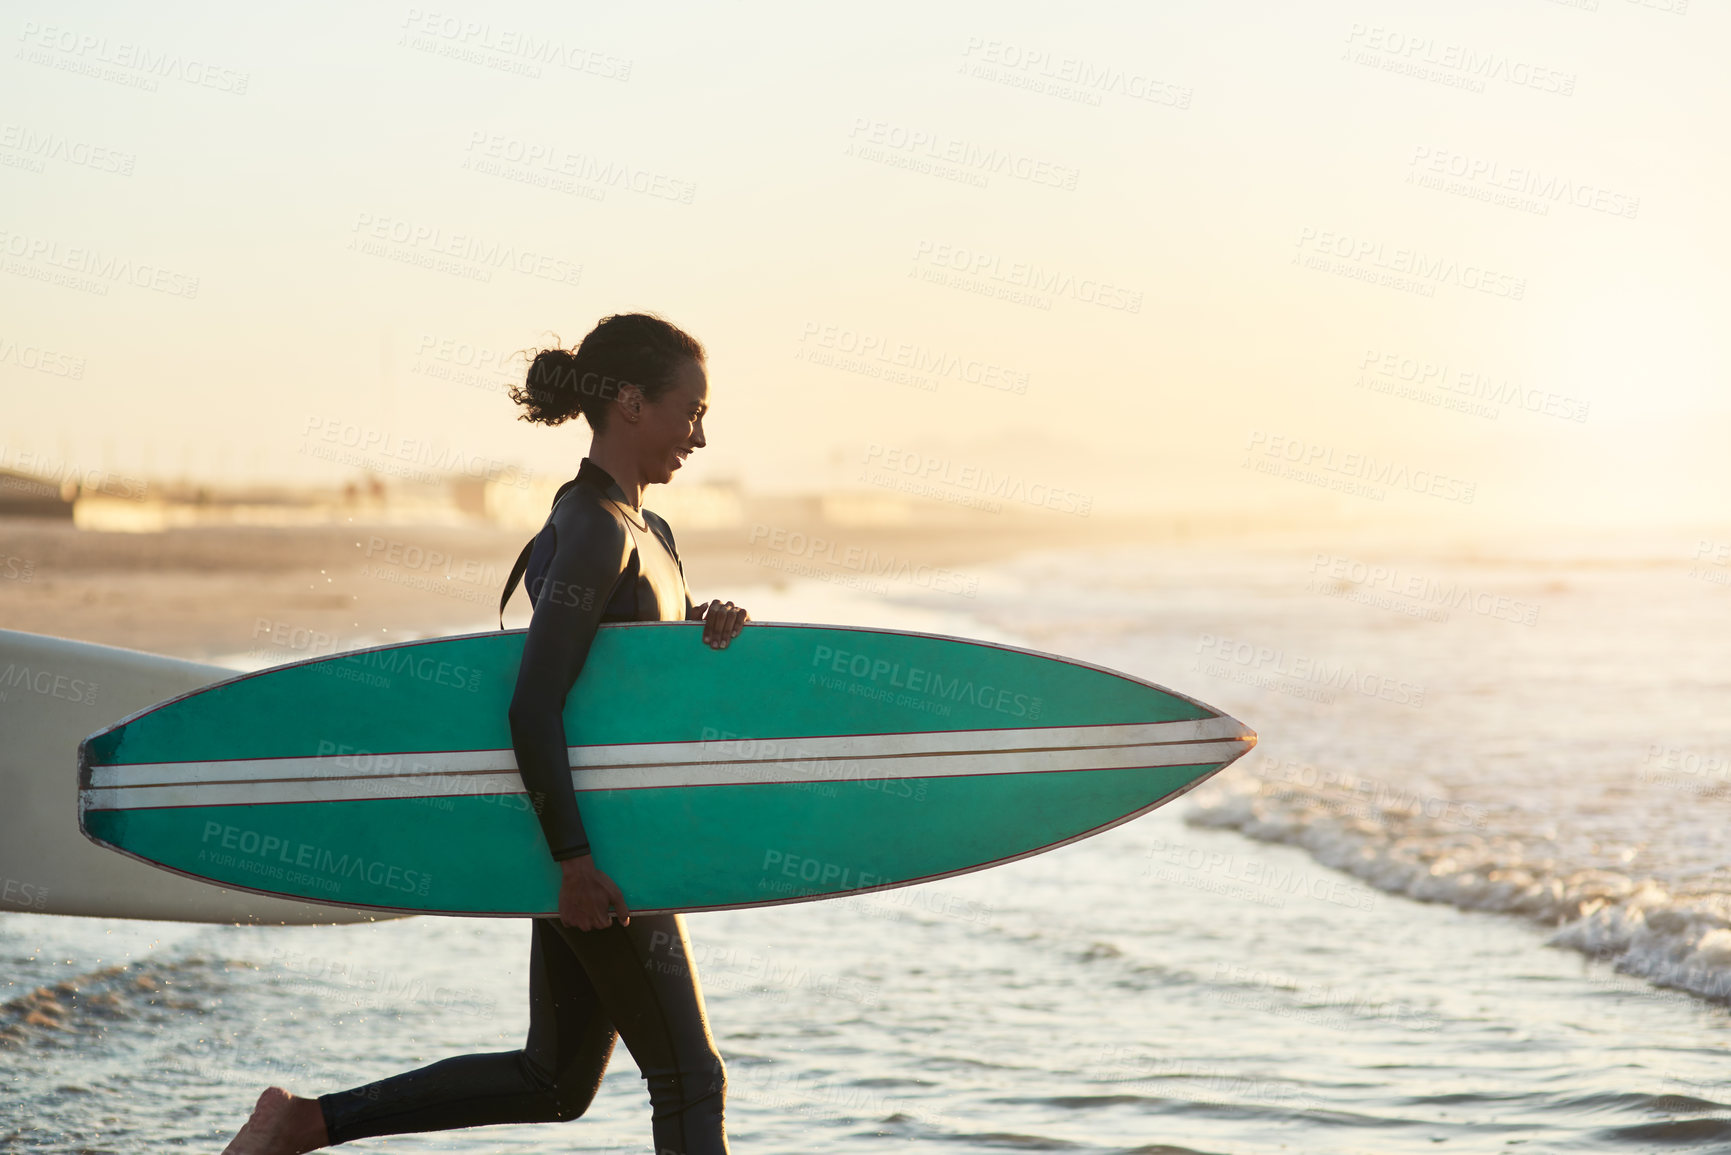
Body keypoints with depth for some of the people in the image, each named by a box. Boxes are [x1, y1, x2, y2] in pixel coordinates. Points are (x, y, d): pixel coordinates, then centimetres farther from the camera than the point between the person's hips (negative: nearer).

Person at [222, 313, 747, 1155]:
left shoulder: (646, 534, 13)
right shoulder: (592, 533, -17)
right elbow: (533, 708, -23)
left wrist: (707, 636, -3)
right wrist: (575, 856, -25)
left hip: (599, 839, 10)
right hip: (592, 843, -10)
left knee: (555, 1082, 16)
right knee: (688, 1077, -1)